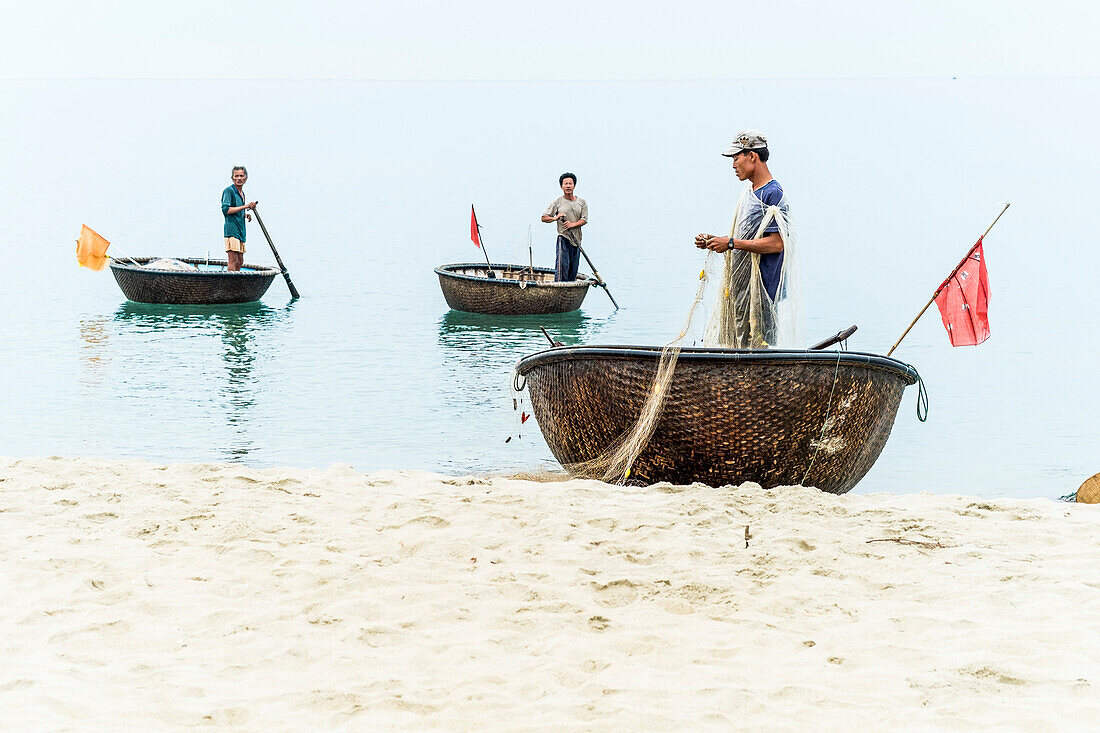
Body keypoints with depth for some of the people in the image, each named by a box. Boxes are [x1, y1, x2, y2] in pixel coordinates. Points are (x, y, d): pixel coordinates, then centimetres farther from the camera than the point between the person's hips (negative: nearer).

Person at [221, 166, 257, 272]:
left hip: (240, 231, 9)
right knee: (233, 261, -14)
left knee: (240, 261, 10)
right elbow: (226, 210, -18)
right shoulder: (229, 191, -7)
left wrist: (245, 215, 9)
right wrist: (245, 207, -19)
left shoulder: (242, 193, 19)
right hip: (231, 230, -9)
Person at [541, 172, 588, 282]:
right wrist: (555, 218, -18)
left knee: (573, 268, 3)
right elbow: (544, 217, 3)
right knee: (562, 266, -14)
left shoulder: (582, 202, 9)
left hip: (576, 239, 3)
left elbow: (584, 220, 1)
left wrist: (572, 224, -17)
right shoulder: (557, 202, 2)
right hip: (563, 238, -3)